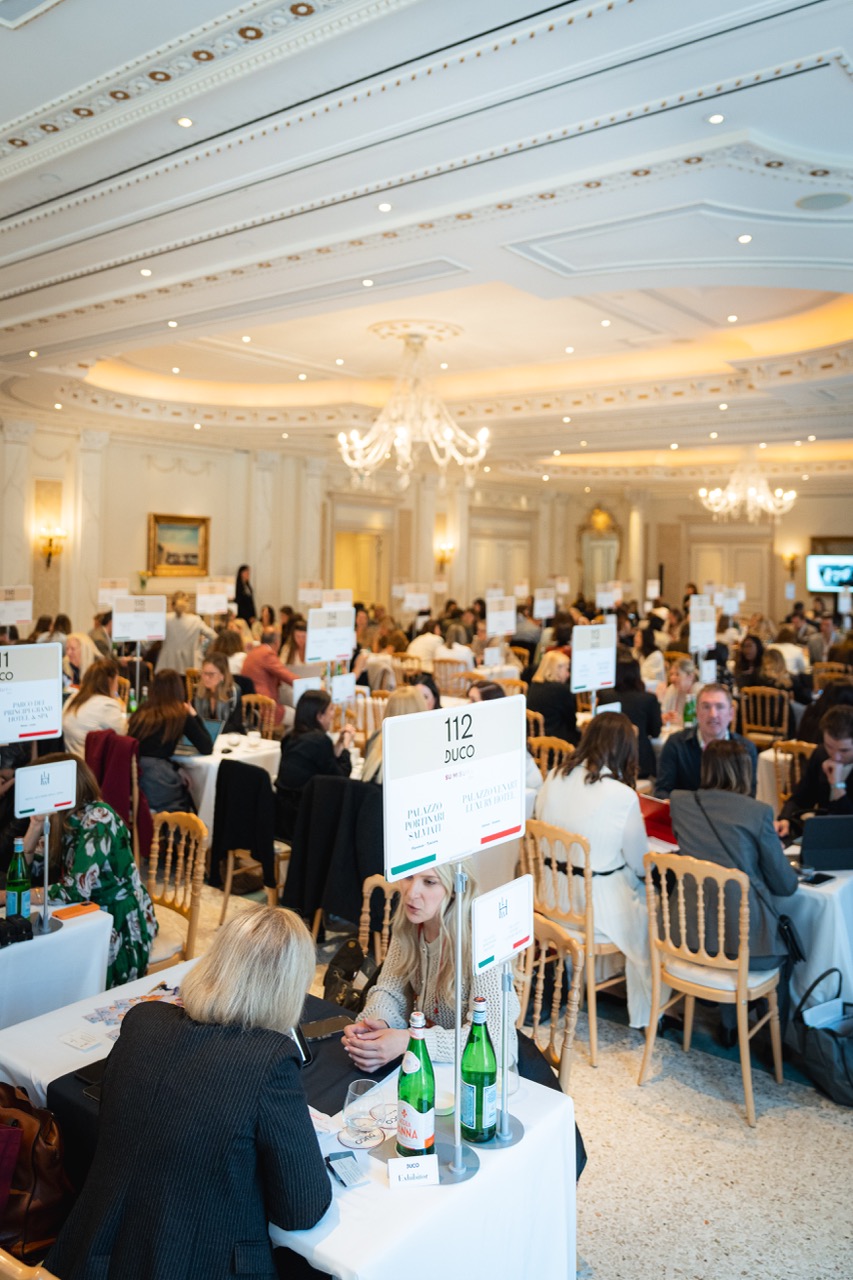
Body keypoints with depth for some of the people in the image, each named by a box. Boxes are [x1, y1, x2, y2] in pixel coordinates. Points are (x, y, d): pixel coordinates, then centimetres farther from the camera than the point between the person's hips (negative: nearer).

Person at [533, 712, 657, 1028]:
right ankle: (645, 1016, 30)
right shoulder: (622, 795, -20)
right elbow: (640, 864, -9)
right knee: (649, 912, 18)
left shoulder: (553, 778, -6)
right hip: (596, 906, -6)